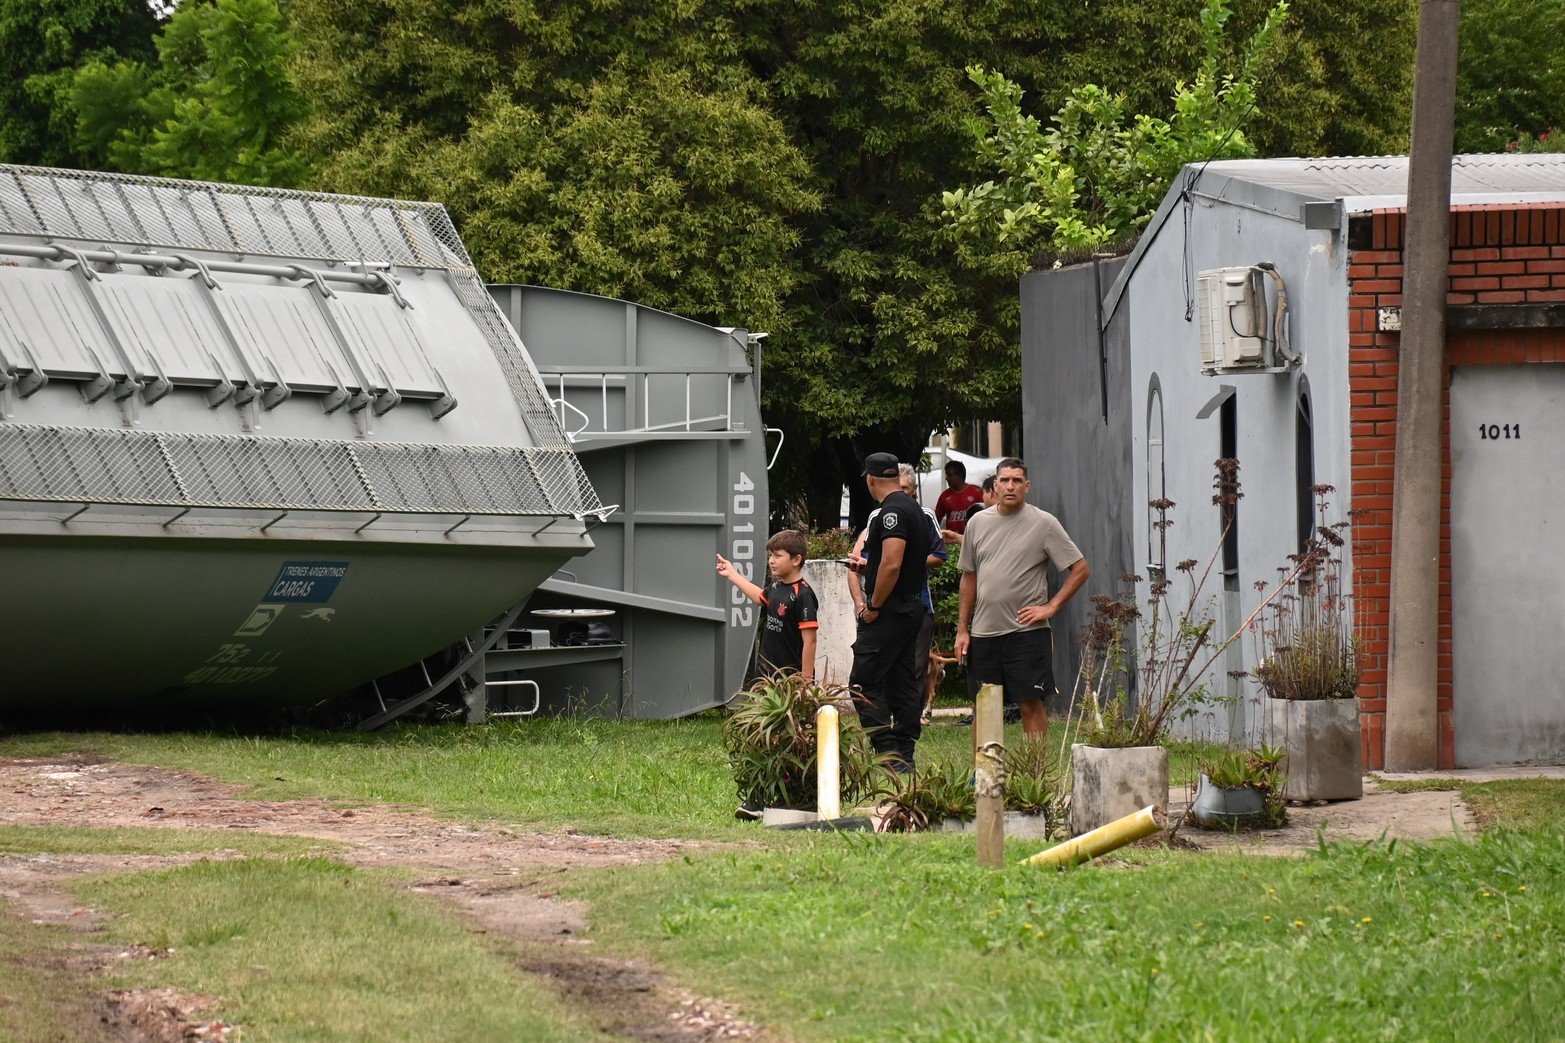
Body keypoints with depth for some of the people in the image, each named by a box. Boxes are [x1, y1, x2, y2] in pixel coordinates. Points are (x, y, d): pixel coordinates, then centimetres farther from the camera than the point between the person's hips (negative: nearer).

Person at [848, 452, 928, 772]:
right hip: (912, 609, 10)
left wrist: (874, 607, -17)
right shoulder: (913, 508, 15)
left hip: (889, 613, -10)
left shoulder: (892, 511, -17)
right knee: (902, 683, 12)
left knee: (865, 682, -9)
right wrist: (867, 565, 35)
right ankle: (905, 755, 13)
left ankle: (889, 753, -16)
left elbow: (891, 564, -26)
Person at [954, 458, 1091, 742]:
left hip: (1026, 632, -4)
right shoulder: (978, 523, 10)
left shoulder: (1043, 523, -3)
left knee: (1030, 704, -4)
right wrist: (962, 630, 12)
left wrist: (1050, 607, -8)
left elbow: (1081, 569, -2)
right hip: (983, 631, 4)